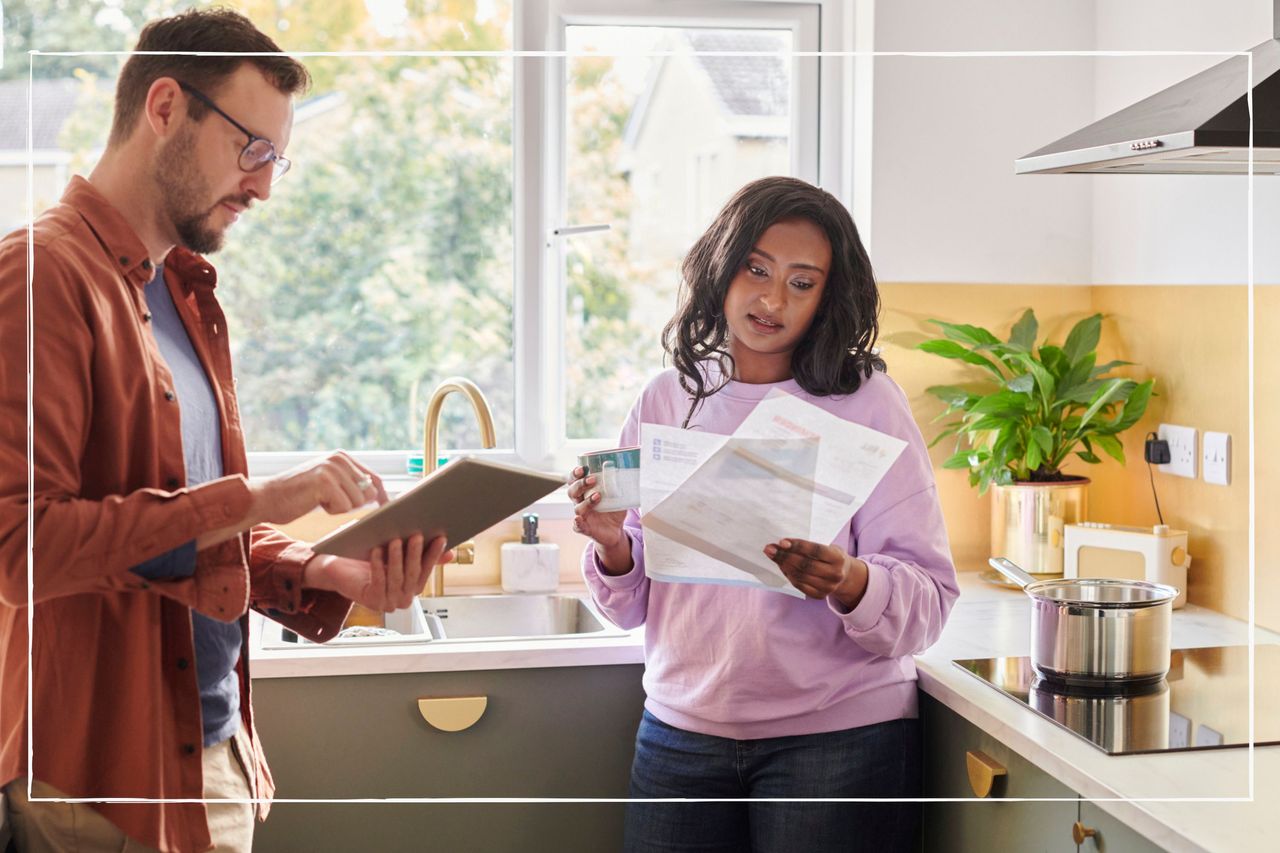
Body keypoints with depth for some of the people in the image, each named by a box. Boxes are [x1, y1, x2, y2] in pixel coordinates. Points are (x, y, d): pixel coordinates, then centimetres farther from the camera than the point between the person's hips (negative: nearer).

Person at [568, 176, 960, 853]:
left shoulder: (865, 403, -6)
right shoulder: (666, 401, 4)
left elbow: (927, 601, -10)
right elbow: (633, 606, 7)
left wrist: (849, 585, -30)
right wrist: (613, 548, -13)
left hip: (837, 733, -3)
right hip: (680, 731, 3)